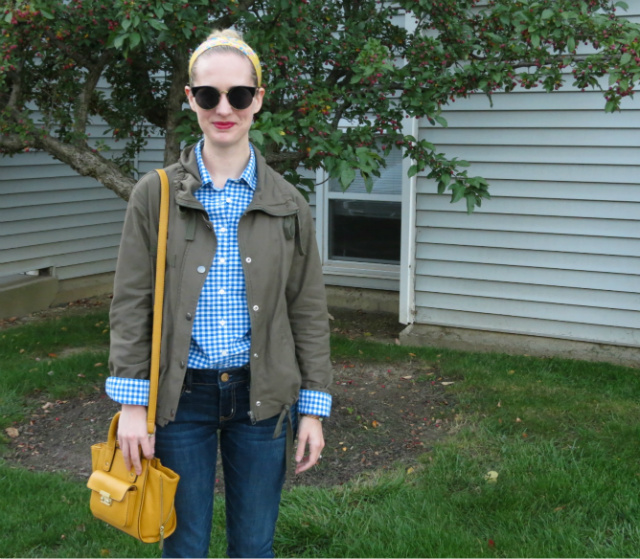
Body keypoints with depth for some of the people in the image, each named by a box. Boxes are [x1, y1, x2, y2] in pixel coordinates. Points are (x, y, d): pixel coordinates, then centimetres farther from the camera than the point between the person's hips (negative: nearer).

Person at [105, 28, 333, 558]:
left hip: (261, 396, 1)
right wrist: (132, 403, -7)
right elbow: (131, 304, -2)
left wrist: (313, 408, 2)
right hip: (182, 396, -1)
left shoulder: (287, 202, 2)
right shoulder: (156, 195, -2)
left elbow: (309, 311, 4)